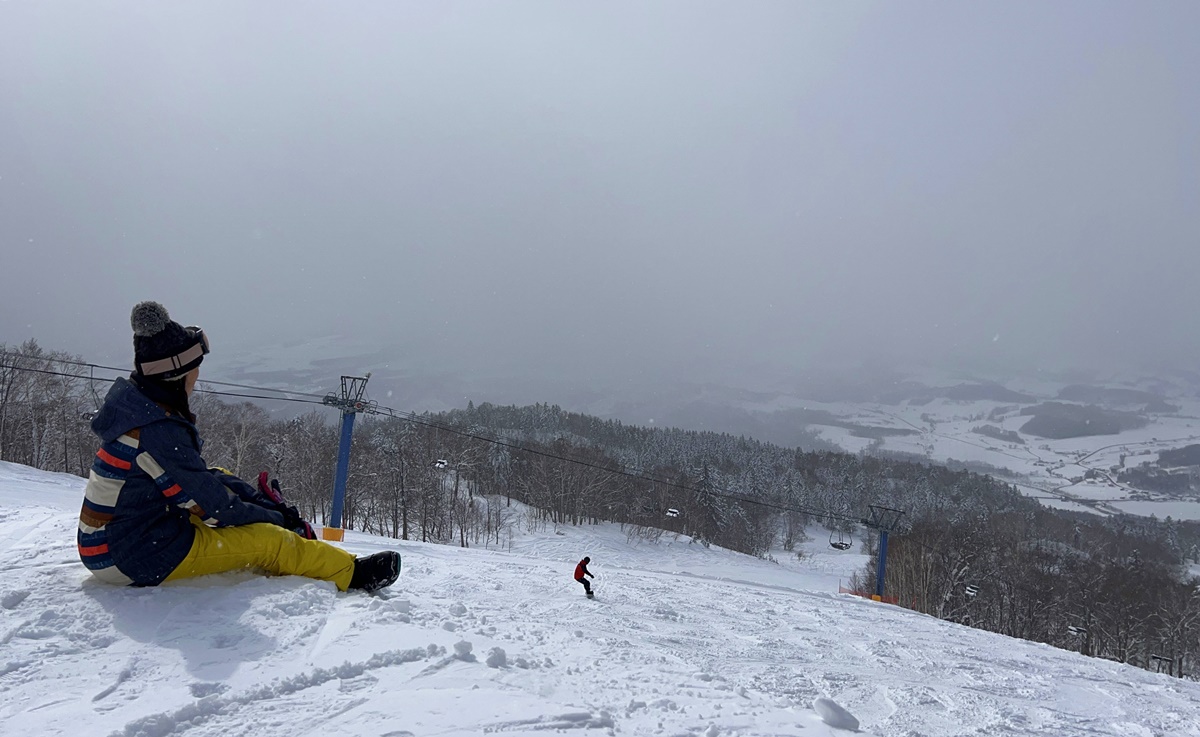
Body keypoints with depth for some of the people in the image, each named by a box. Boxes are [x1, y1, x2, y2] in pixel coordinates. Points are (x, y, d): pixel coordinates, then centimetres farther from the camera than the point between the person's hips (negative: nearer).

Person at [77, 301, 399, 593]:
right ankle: (351, 572, 10)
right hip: (136, 558, -10)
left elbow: (197, 475, 10)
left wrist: (262, 501, 5)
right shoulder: (157, 430, -26)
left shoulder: (137, 405, 4)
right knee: (267, 539, -7)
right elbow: (215, 507, -20)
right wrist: (279, 518, -5)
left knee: (223, 480, 18)